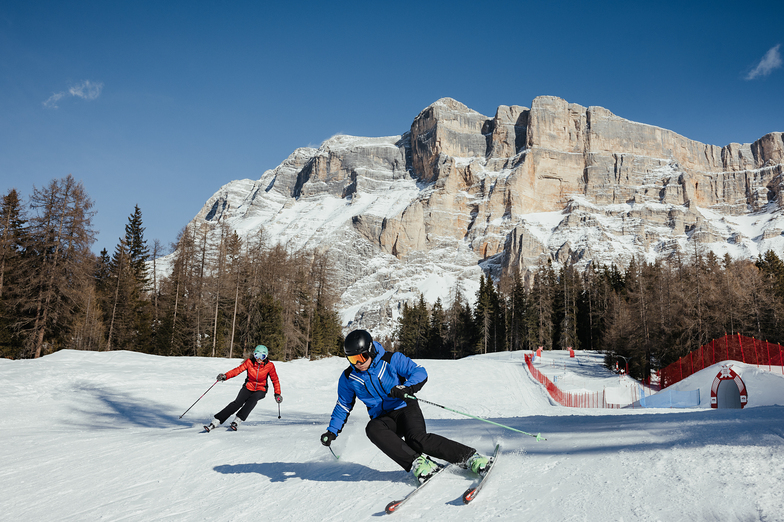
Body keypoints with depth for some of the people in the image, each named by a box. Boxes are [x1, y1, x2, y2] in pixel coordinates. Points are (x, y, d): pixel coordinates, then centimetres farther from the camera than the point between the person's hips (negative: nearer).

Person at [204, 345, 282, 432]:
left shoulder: (269, 365, -12)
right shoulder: (249, 362, -10)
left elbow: (275, 380, -3)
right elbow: (238, 370, -18)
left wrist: (277, 394, -9)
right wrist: (225, 376, -32)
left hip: (260, 390, 0)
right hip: (248, 387, 0)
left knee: (252, 400, -33)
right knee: (238, 402, -23)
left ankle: (237, 421, -34)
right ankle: (215, 422, -23)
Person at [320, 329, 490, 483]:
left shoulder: (391, 360, -7)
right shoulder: (348, 378, 3)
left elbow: (420, 372, -9)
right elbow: (343, 406, 17)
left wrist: (406, 388, -28)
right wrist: (332, 431, 11)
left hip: (405, 408, -3)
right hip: (383, 418, 3)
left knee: (417, 439, -32)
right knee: (372, 429, -33)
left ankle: (470, 457, -25)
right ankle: (417, 462, -34)